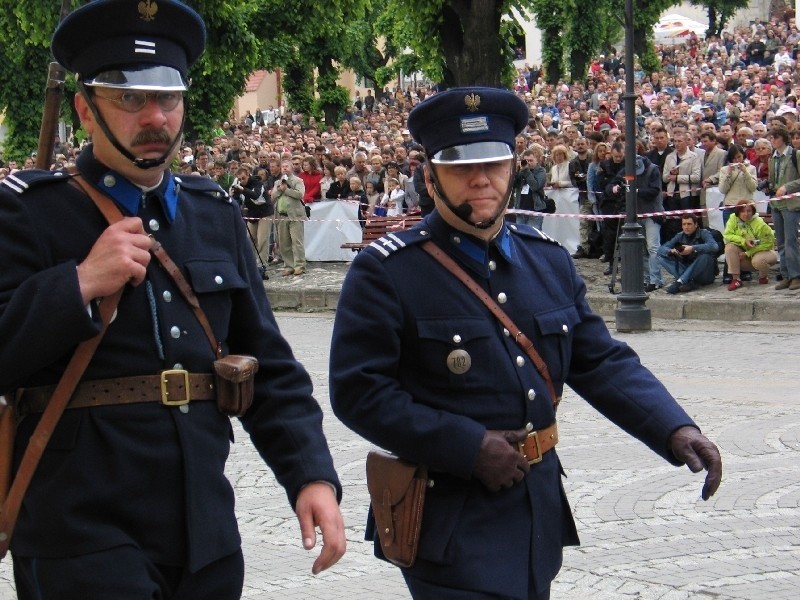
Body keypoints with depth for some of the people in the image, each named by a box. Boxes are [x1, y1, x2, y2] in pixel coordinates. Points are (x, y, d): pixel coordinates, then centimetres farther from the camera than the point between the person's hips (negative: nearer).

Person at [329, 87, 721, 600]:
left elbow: (603, 362, 10)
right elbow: (358, 393, -15)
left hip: (541, 515, 6)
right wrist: (470, 448, -19)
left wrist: (675, 428, -7)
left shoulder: (550, 262, 9)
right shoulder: (386, 272, -9)